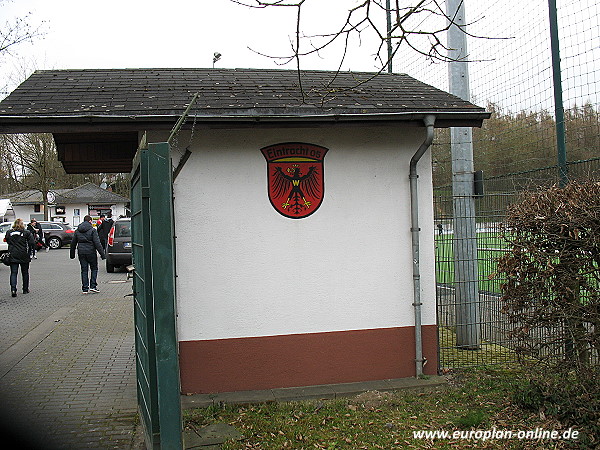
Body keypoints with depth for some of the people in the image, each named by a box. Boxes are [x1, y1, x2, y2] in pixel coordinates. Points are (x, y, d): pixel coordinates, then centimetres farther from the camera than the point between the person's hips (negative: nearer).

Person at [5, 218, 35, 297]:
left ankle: (13, 289, -15)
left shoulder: (9, 232, 1)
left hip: (13, 256, 1)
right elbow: (32, 243, -13)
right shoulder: (26, 233, -8)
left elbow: (7, 241, 12)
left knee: (13, 273, 2)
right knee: (25, 273, 13)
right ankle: (25, 289, 21)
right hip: (24, 256, -1)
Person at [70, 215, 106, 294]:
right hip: (91, 252, -4)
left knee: (84, 270, 8)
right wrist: (102, 254, -11)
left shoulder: (77, 230, 9)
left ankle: (85, 288, 6)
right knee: (94, 269, 11)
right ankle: (93, 286, 2)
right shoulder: (92, 230, -7)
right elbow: (97, 243, -13)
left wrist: (72, 254, 25)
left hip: (81, 252, 4)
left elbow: (73, 243, 15)